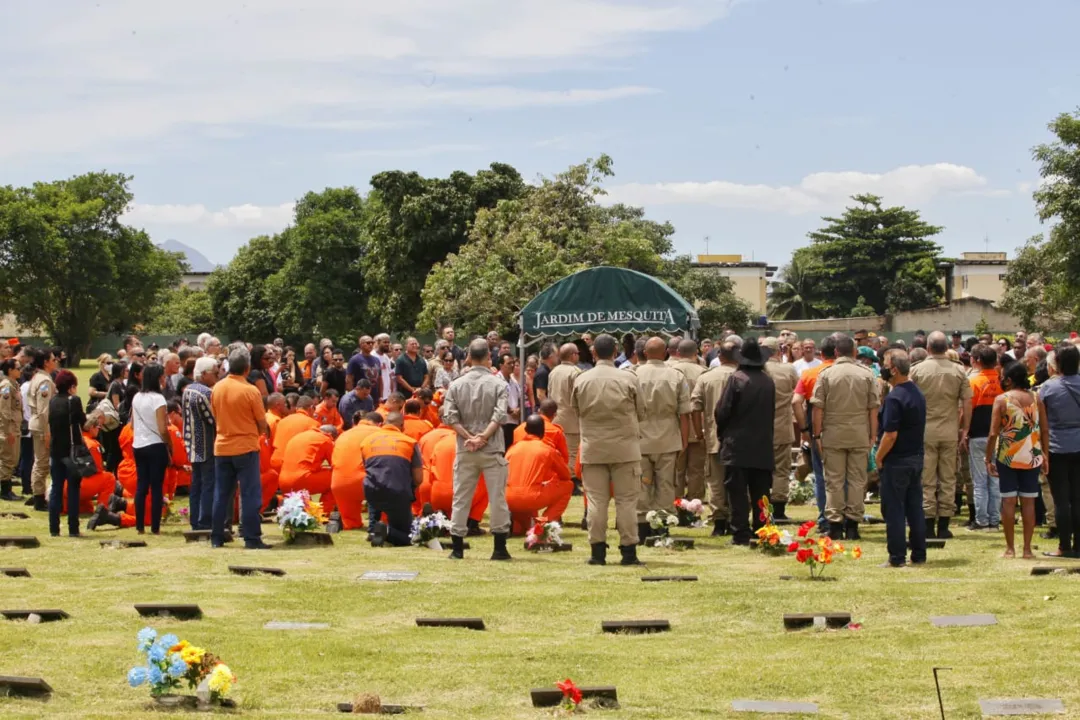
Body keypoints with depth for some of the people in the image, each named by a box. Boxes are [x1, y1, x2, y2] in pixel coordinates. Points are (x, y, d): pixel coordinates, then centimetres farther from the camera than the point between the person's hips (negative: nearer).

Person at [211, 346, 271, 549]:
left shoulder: (217, 388, 0)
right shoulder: (251, 391, -14)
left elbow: (215, 417, 11)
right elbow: (262, 425, -7)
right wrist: (258, 433, 13)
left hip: (222, 447, 5)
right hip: (246, 447, -5)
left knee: (221, 494, 11)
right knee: (250, 494, -1)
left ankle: (217, 537, 14)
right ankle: (252, 538, -2)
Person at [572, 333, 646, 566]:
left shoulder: (582, 380, -3)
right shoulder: (628, 379, -7)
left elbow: (577, 412, 8)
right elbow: (641, 413, 3)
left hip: (592, 448, 1)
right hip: (625, 448, -1)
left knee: (596, 501, 5)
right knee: (626, 500, 4)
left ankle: (598, 551, 5)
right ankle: (628, 550, 3)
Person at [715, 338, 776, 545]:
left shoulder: (736, 379, -12)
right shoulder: (768, 381, 4)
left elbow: (723, 410, -10)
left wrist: (722, 433, 6)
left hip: (737, 445, -5)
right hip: (763, 447, 5)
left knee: (738, 493, -2)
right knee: (760, 492, 10)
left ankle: (741, 534, -5)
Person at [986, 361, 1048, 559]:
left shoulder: (1002, 399, -7)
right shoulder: (1035, 398, 2)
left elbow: (993, 433, -10)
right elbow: (1045, 430, 3)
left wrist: (988, 459, -2)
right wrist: (1045, 455, 12)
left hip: (1007, 456, -3)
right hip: (1032, 457, 3)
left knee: (1008, 500, 4)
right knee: (1028, 502, 6)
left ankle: (1010, 548, 6)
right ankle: (1027, 549, 8)